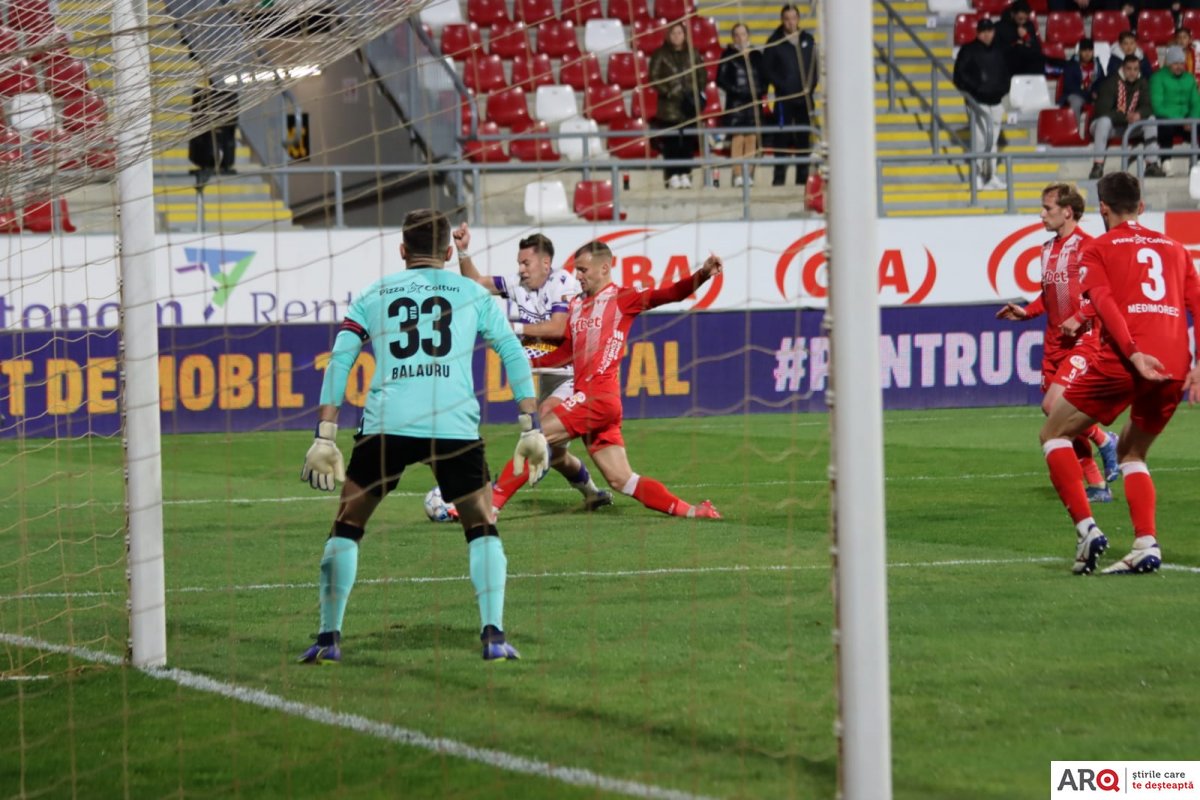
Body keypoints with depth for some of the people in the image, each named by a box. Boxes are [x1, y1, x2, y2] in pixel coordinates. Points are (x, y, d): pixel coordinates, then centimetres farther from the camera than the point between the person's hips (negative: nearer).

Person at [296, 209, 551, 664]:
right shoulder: (472, 294, 16)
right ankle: (493, 635, 0)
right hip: (455, 425, 0)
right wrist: (531, 430, 11)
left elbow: (339, 362, 8)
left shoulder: (372, 297, 18)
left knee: (347, 526, 14)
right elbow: (515, 356, 10)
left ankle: (329, 638, 9)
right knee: (481, 529, 14)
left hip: (385, 425, 0)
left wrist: (325, 438, 6)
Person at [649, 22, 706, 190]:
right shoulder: (661, 55, 1)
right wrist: (668, 92, -13)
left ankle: (685, 174, 9)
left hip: (690, 104, 3)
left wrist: (698, 93, -2)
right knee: (671, 142, -6)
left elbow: (701, 75, 13)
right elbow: (654, 77, -2)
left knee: (688, 141, 2)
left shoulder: (692, 53, 10)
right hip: (669, 105, -3)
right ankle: (673, 175, -2)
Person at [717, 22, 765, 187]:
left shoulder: (756, 55, 12)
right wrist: (735, 90, -14)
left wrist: (759, 92, -3)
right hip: (735, 103, -4)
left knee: (752, 140, 1)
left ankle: (748, 175, 4)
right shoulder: (729, 55, 1)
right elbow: (721, 80, -2)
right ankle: (738, 176, -10)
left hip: (753, 102, 4)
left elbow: (763, 76, 16)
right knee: (737, 139, -9)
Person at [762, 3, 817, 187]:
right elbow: (767, 70, -3)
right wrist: (783, 86, -12)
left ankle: (803, 177, 10)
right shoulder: (774, 42, -1)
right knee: (782, 137, -5)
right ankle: (779, 177, -4)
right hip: (784, 98, -3)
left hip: (804, 97, 3)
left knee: (804, 138, 5)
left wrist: (810, 87, -4)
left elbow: (815, 66, 10)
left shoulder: (808, 40, 9)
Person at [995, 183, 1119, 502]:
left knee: (1054, 406, -21)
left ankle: (1105, 442, 3)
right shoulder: (1048, 249, 14)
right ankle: (1097, 486, 12)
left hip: (1082, 340, -8)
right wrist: (1026, 312, 10)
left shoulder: (1087, 246, -12)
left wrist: (1079, 318, -23)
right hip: (1054, 343, 8)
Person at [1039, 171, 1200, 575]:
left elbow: (1104, 301, -8)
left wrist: (1134, 355, -19)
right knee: (1131, 454, 23)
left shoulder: (1098, 249, 9)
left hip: (1120, 361, -5)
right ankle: (1146, 545, 2)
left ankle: (1086, 528, -4)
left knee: (1054, 434, 12)